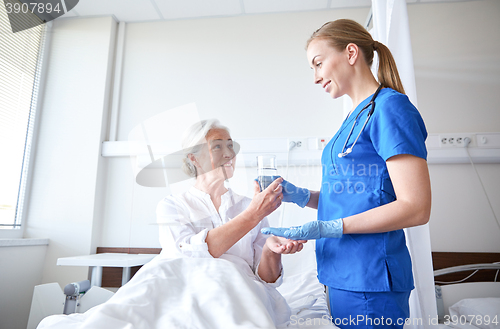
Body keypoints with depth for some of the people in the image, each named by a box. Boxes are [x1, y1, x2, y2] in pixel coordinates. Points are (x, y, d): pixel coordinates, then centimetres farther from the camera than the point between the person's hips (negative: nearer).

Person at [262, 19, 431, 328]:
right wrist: (300, 195, 1)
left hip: (369, 280, -8)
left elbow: (416, 207, -19)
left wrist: (328, 228, -22)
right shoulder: (357, 116, 14)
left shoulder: (390, 107, -13)